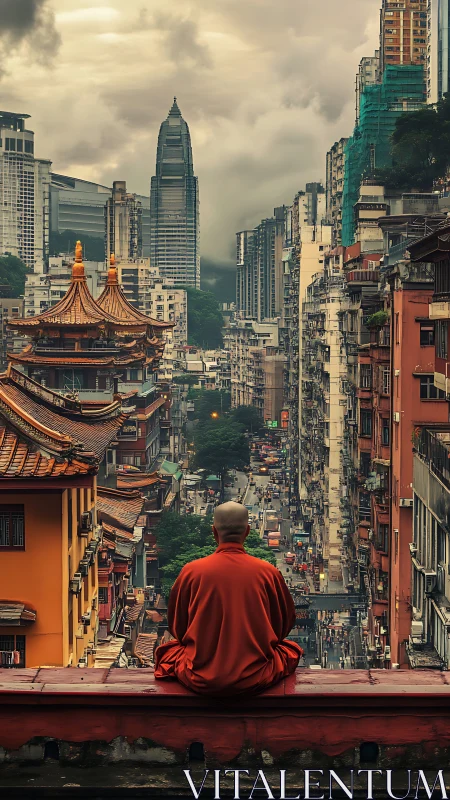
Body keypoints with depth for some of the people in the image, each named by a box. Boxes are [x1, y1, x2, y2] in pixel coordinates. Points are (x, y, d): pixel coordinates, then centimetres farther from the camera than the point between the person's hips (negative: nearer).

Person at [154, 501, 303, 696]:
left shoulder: (191, 571, -7)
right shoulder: (268, 572, -6)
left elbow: (177, 628, 6)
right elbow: (285, 624, 9)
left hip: (201, 681, 0)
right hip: (256, 680, 0)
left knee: (167, 650, 30)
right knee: (291, 650, 30)